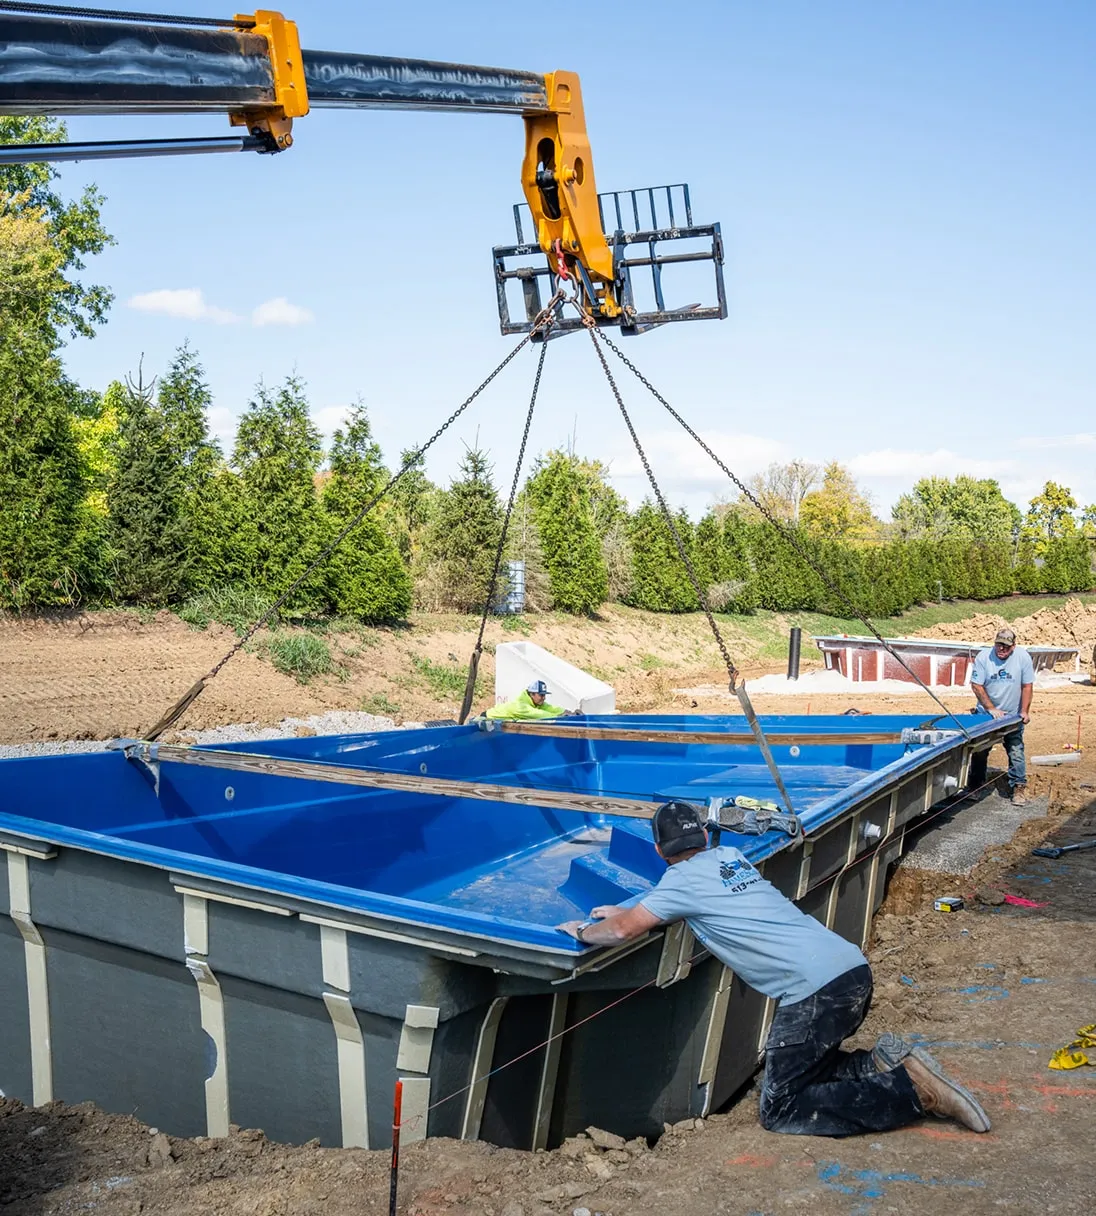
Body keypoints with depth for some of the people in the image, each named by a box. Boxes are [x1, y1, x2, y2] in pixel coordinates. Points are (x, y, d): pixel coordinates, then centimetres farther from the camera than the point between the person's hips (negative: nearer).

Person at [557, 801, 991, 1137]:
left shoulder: (683, 878, -3)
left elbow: (624, 930, -5)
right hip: (854, 969, 9)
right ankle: (886, 1063, 8)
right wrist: (627, 910, 33)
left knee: (780, 1111, 0)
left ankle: (912, 1090, -5)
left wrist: (585, 930, 15)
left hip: (816, 990, -9)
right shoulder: (731, 856, 19)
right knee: (802, 1068, 26)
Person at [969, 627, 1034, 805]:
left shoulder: (1022, 657, -13)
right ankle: (976, 784, 21)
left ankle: (1019, 787, 6)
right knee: (980, 750, 7)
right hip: (986, 713, 1)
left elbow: (1027, 686, -6)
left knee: (1016, 751, -3)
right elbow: (976, 685, -11)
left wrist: (1024, 711, -10)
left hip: (1013, 715, 0)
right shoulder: (983, 656, -14)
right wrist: (991, 709, -16)